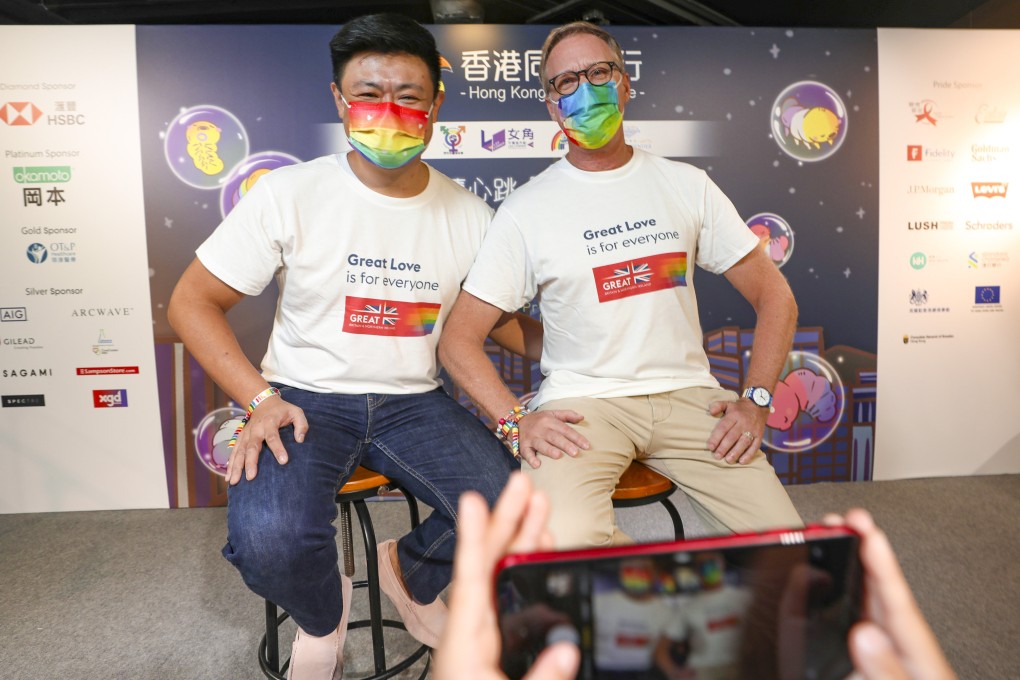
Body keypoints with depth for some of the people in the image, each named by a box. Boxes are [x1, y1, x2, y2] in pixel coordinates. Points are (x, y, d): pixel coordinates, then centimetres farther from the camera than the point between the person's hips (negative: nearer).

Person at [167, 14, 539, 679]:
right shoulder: (289, 193, -6)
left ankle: (411, 571, 18)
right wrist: (261, 398, -14)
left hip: (415, 401, 2)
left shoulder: (469, 214, 1)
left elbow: (504, 323, 13)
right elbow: (193, 302, 0)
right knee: (268, 543, -29)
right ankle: (323, 614, 12)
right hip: (304, 397, -1)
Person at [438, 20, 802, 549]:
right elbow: (459, 339, 0)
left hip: (687, 394, 3)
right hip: (581, 400, -2)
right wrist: (515, 420, -14)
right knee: (566, 544, -28)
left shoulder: (686, 185, 9)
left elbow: (774, 296, 11)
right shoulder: (525, 211, 2)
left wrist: (756, 400, -2)